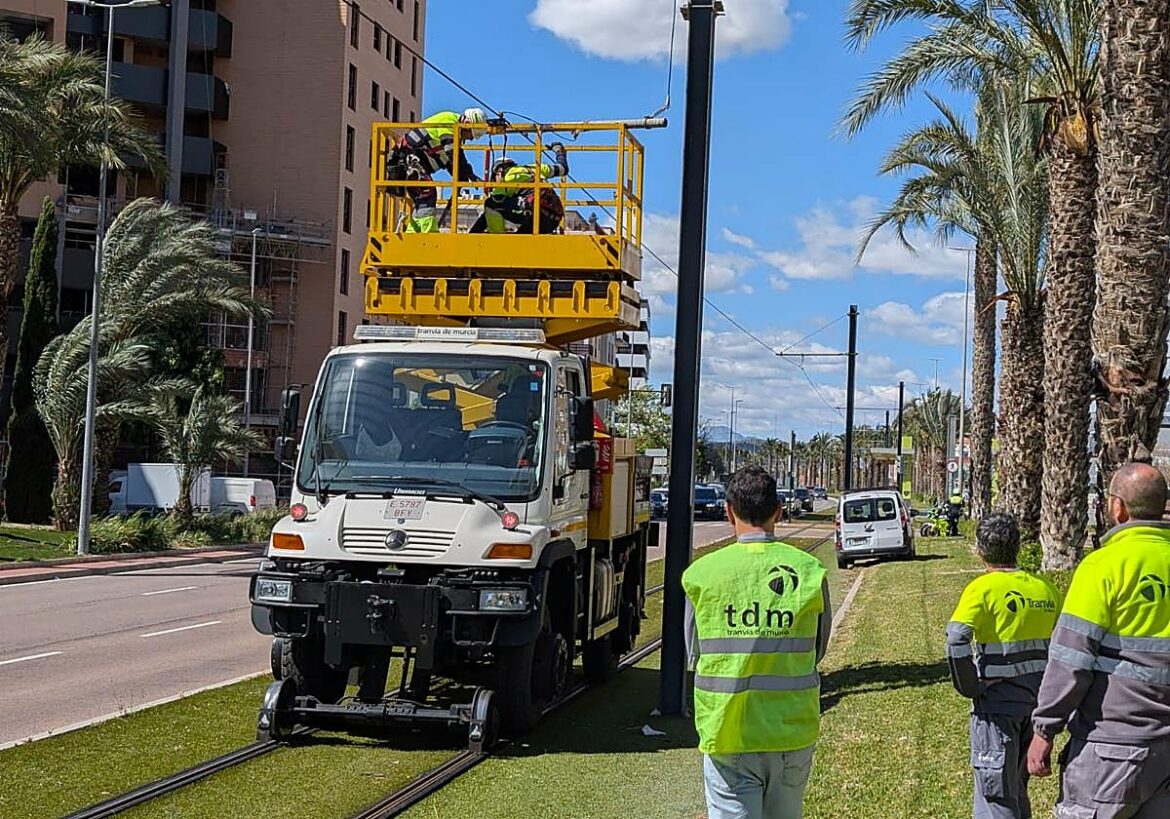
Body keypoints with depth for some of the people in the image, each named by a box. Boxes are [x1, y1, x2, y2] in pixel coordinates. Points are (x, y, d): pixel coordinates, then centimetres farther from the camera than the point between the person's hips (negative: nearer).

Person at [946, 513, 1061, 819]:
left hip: (997, 703, -6)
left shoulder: (984, 588, -12)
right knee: (1017, 787, 21)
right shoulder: (1046, 589, 7)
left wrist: (968, 688, -14)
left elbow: (957, 638, -25)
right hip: (1038, 701, 6)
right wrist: (1047, 686, 14)